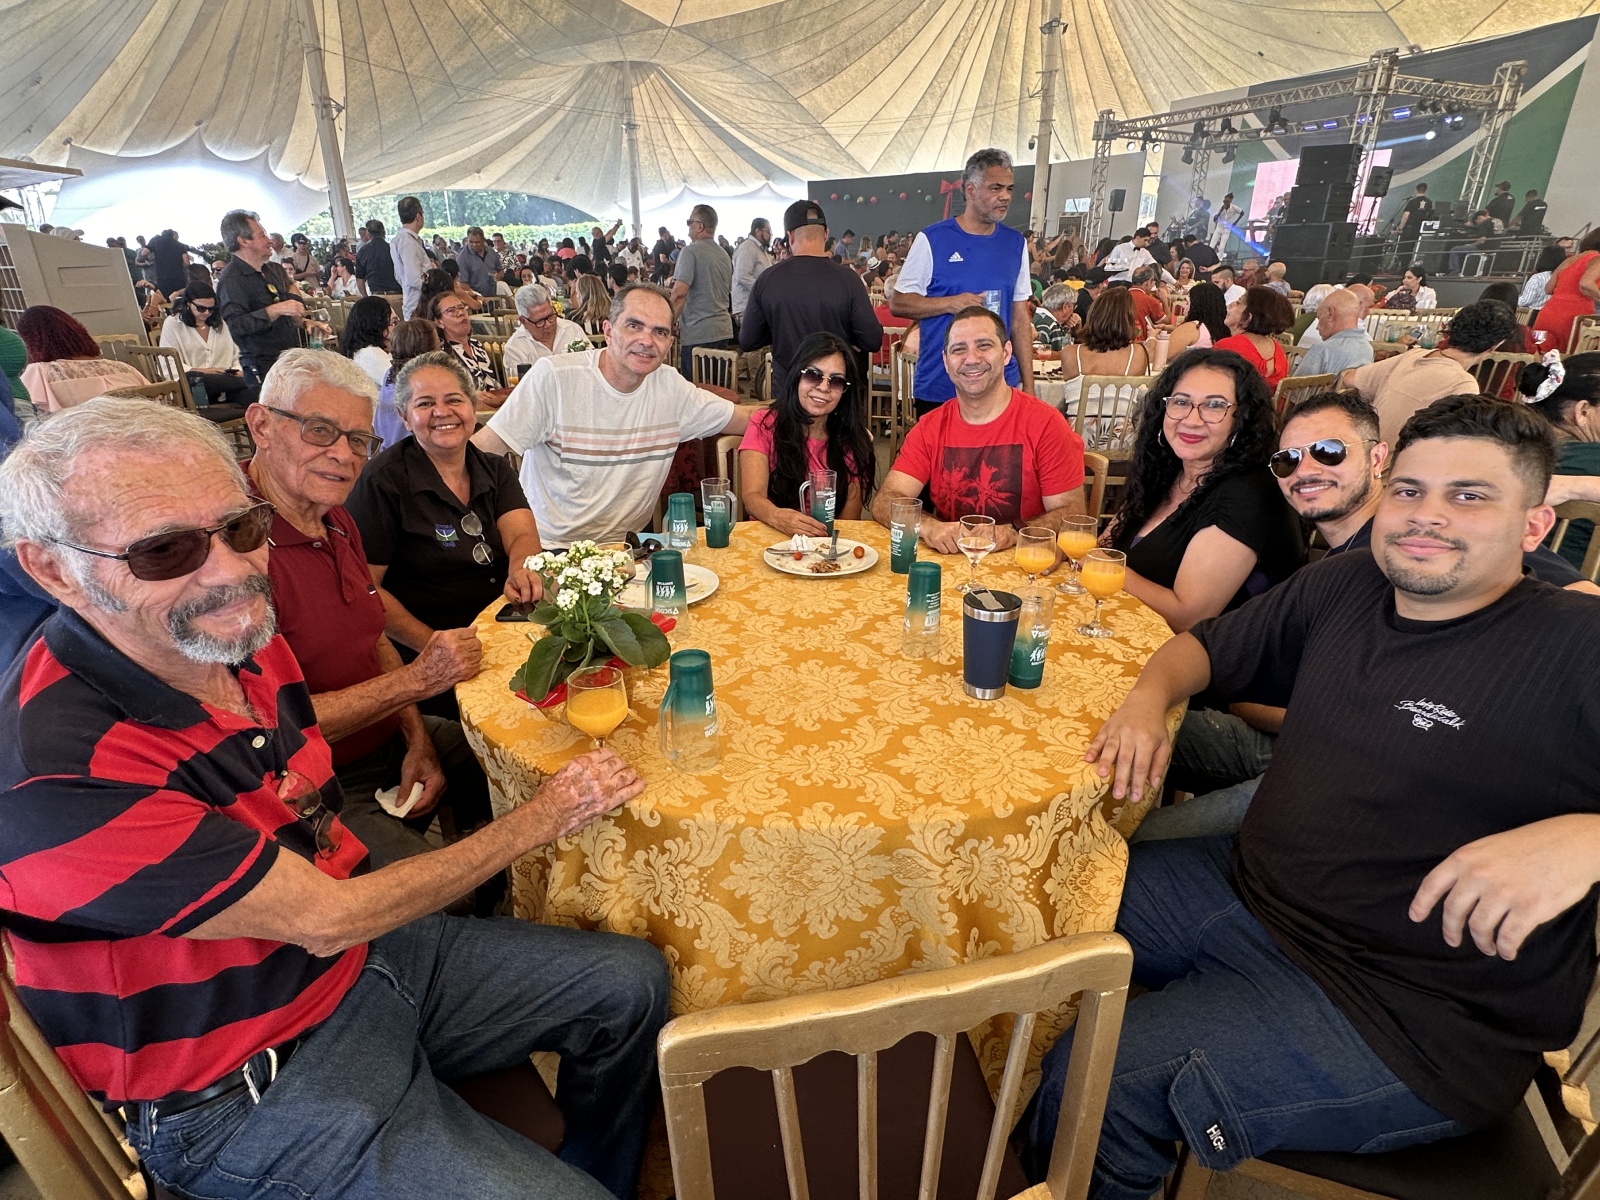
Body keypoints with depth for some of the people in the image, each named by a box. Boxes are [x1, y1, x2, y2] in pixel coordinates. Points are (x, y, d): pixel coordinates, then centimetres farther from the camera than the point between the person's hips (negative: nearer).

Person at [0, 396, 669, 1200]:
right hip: (246, 1096, -7)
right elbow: (324, 920, -24)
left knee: (633, 983, 11)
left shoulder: (241, 639, -5)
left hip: (363, 949, 7)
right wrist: (541, 820, -16)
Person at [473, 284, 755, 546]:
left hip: (625, 545, 5)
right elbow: (482, 447, -13)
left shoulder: (670, 386, 2)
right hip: (549, 546, -4)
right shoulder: (553, 376, -11)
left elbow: (745, 419, 10)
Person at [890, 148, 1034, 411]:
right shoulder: (932, 239, -3)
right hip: (939, 388, -3)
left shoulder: (1015, 243, 9)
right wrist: (951, 303, -17)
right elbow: (897, 303, -3)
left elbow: (1020, 318, 10)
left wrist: (1028, 385, 7)